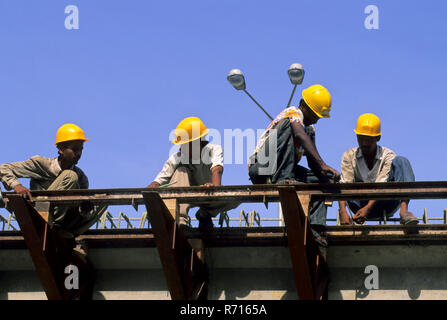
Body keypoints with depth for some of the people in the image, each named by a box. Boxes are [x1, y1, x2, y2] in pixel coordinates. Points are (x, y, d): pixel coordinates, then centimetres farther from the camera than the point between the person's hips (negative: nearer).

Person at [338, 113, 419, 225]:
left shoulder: (388, 156, 0)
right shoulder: (349, 156, 4)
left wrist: (368, 207, -34)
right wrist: (343, 212, -31)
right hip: (362, 203, 1)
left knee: (400, 161, -18)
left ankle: (404, 210, -40)